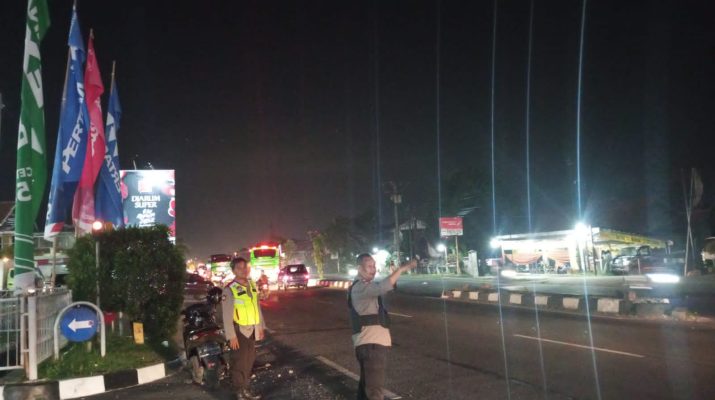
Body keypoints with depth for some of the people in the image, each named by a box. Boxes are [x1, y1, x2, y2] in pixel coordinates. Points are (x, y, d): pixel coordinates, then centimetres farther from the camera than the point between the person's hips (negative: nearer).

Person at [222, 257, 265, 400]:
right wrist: (231, 335, -19)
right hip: (239, 330, -7)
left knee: (250, 360, 15)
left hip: (252, 329, 7)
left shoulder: (252, 285, 5)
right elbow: (227, 315, -18)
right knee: (240, 361, -1)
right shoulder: (229, 289, -17)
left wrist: (260, 326, 15)